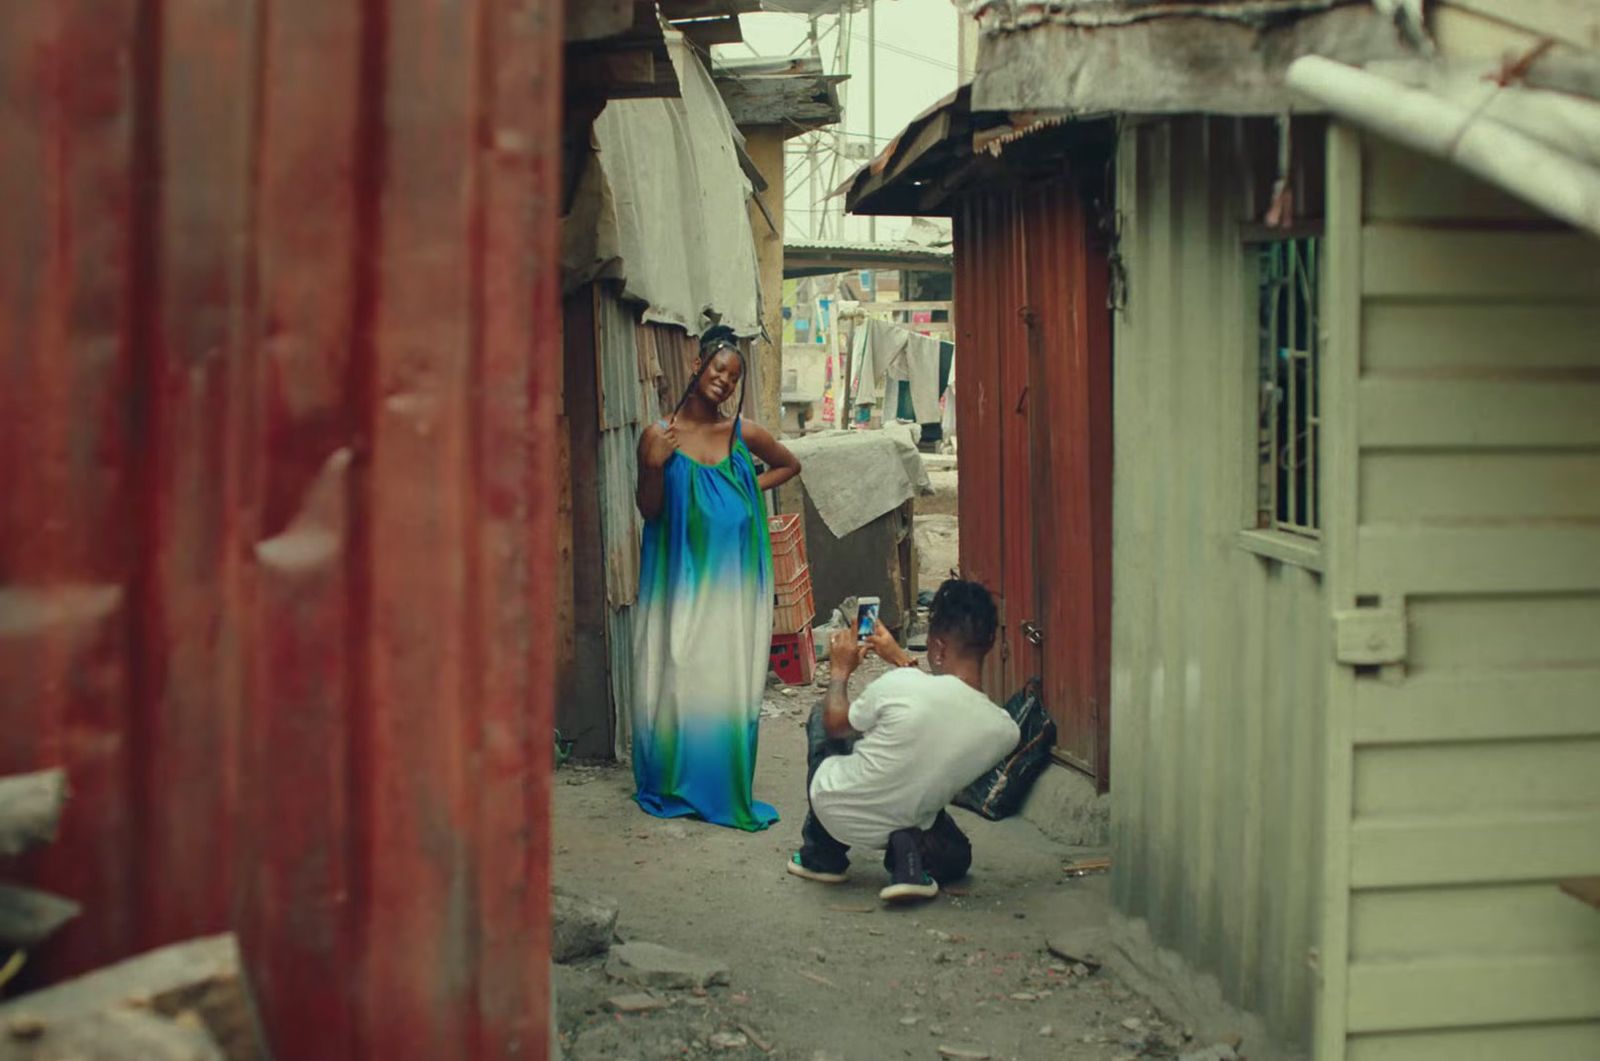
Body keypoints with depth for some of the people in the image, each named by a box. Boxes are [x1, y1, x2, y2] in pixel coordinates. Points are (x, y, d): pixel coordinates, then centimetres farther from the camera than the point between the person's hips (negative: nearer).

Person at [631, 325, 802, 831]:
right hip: (680, 577, -2)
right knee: (679, 675, 1)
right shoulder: (659, 435, -2)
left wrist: (752, 486, 6)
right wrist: (654, 465, -17)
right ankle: (674, 785, 14)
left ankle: (725, 788, 13)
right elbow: (649, 511, -1)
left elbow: (790, 465, 22)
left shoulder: (743, 433, 4)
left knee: (730, 678, 3)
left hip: (731, 579, 2)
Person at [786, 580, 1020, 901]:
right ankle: (913, 853, 0)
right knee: (957, 857, 37)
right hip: (904, 823, 3)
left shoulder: (899, 685, -29)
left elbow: (835, 725, -8)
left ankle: (823, 855, 24)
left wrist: (841, 670, 10)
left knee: (820, 717, 27)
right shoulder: (1006, 731, -17)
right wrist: (903, 661, 17)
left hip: (835, 810, -2)